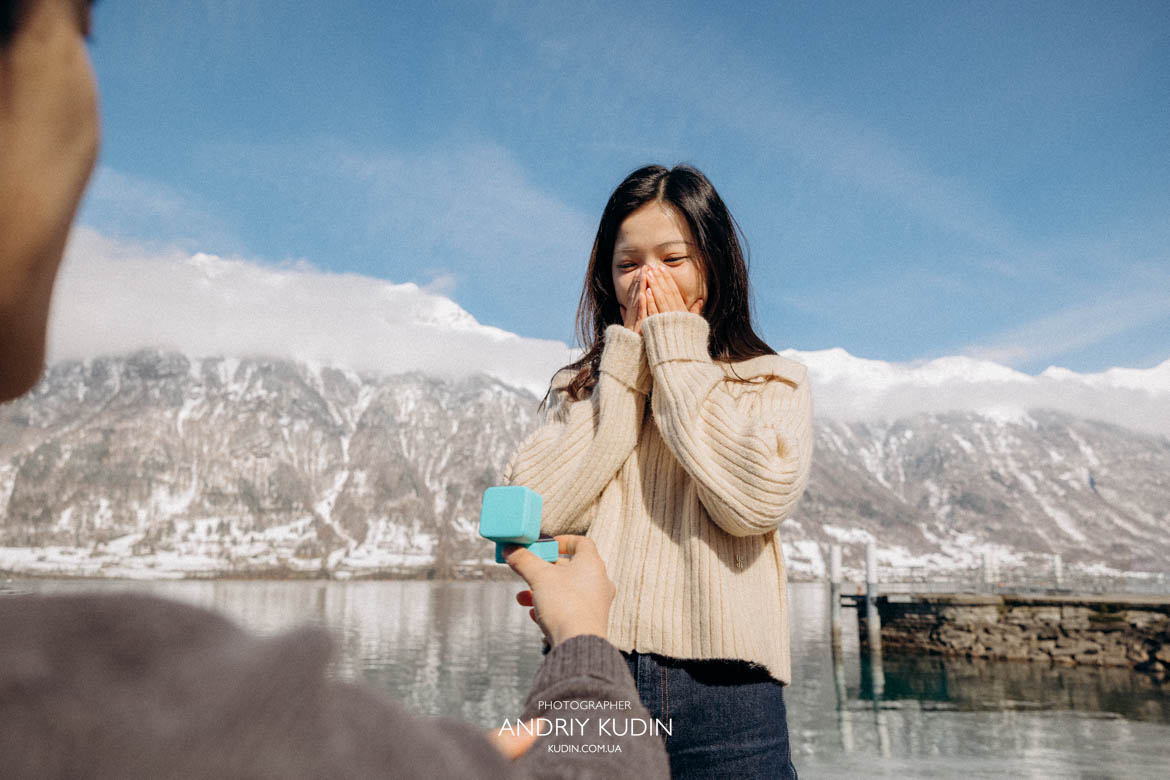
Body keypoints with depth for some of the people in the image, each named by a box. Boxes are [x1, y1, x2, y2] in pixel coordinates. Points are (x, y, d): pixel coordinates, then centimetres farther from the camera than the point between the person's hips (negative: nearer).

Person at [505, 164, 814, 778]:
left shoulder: (774, 383, 6)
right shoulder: (580, 388, 12)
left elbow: (757, 499, -13)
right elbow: (538, 507, -5)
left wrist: (677, 353, -5)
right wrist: (627, 362, -2)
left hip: (722, 688, -1)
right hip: (589, 677, 1)